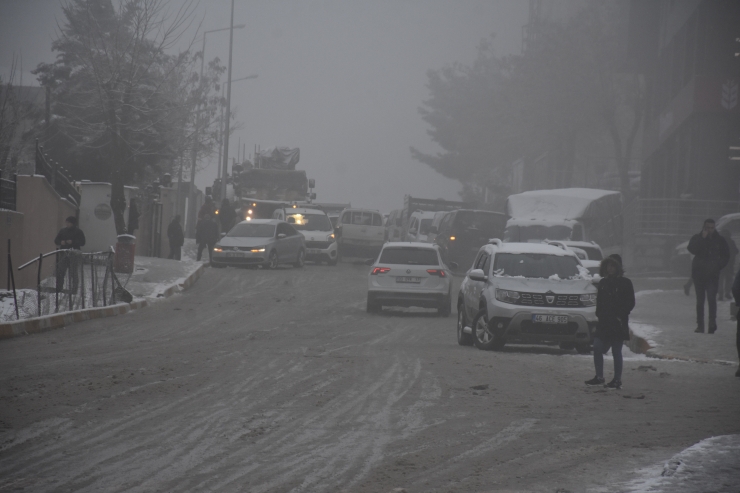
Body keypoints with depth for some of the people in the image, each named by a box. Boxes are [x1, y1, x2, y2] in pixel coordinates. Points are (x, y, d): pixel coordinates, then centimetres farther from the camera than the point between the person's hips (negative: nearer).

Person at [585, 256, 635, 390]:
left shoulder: (625, 283, -1)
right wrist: (599, 313, 0)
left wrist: (620, 315, -13)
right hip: (604, 322, 5)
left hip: (617, 323, -5)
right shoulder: (603, 283, 13)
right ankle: (599, 377, 11)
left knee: (616, 351, -1)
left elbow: (630, 302, -2)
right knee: (597, 348, 0)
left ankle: (617, 380, 5)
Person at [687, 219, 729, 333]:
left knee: (711, 298, -17)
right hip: (698, 273, 2)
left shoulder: (719, 240, 5)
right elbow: (692, 249, -14)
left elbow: (726, 256, 13)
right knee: (700, 300, 6)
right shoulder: (697, 238, 5)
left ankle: (712, 322, -17)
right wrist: (702, 238, -18)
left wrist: (718, 267, 0)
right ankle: (700, 325, 11)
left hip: (712, 275, -2)